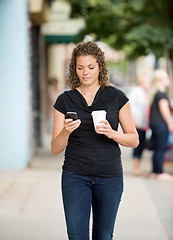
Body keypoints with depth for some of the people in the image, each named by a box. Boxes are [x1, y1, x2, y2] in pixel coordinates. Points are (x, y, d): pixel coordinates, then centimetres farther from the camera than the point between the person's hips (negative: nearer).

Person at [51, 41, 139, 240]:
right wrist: (66, 131, -20)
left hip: (110, 176, 0)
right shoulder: (65, 100, 3)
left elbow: (134, 139, 4)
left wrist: (112, 133, -15)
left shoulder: (116, 97, 2)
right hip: (75, 176, 0)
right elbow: (55, 148, 2)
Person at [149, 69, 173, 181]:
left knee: (158, 149, 13)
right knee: (160, 149, -6)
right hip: (161, 123, -10)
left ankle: (155, 172, 16)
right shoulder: (162, 93, -14)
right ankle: (160, 173, -4)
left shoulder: (154, 92, 16)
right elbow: (164, 109, -16)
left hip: (154, 122, 10)